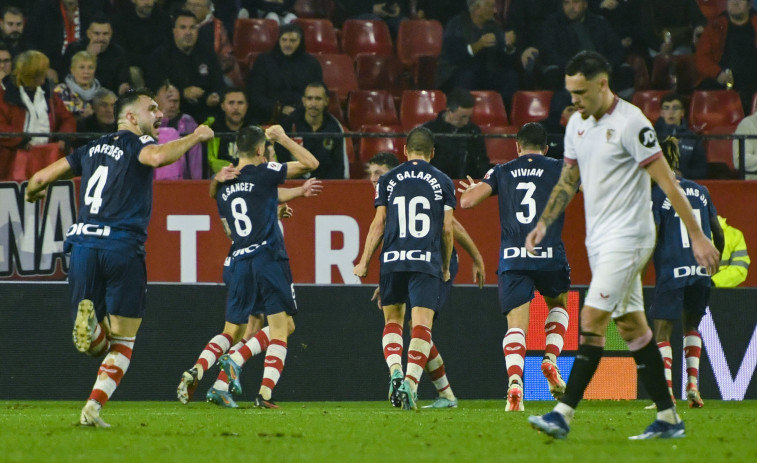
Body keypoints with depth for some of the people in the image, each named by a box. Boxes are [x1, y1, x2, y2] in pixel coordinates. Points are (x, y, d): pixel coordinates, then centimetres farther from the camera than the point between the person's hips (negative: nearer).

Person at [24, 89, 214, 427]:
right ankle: (93, 409, -6)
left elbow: (41, 177, 24)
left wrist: (32, 192, 47)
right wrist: (195, 137, -10)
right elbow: (157, 157, -24)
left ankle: (89, 321, -24)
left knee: (95, 345, 11)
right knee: (123, 342, 7)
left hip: (83, 245, 5)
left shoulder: (93, 148, 19)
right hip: (122, 247, -5)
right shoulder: (137, 144, 1)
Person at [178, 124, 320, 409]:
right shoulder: (263, 173, -3)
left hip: (239, 263, 5)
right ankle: (265, 393, -14)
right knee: (280, 329, -1)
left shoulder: (224, 189, 13)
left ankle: (195, 371, -7)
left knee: (231, 331, 14)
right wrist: (283, 139, 12)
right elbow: (311, 163, -1)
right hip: (269, 258, -5)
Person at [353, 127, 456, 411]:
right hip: (427, 262, -1)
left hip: (393, 260, 1)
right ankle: (411, 381, -23)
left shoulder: (388, 180, 8)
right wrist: (446, 267, 18)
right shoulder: (442, 182, 6)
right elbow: (447, 229, 6)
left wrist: (364, 262, 14)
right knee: (422, 326, -5)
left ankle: (395, 372, -2)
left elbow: (379, 224, 6)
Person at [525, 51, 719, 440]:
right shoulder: (577, 124, 9)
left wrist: (697, 237, -14)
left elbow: (667, 182, -14)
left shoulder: (631, 123, -15)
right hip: (599, 240, 8)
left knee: (592, 318, -14)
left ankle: (564, 414, -15)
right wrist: (543, 223, 11)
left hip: (627, 238, -8)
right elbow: (567, 180, 21)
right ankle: (668, 419, 12)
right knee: (631, 325, 8)